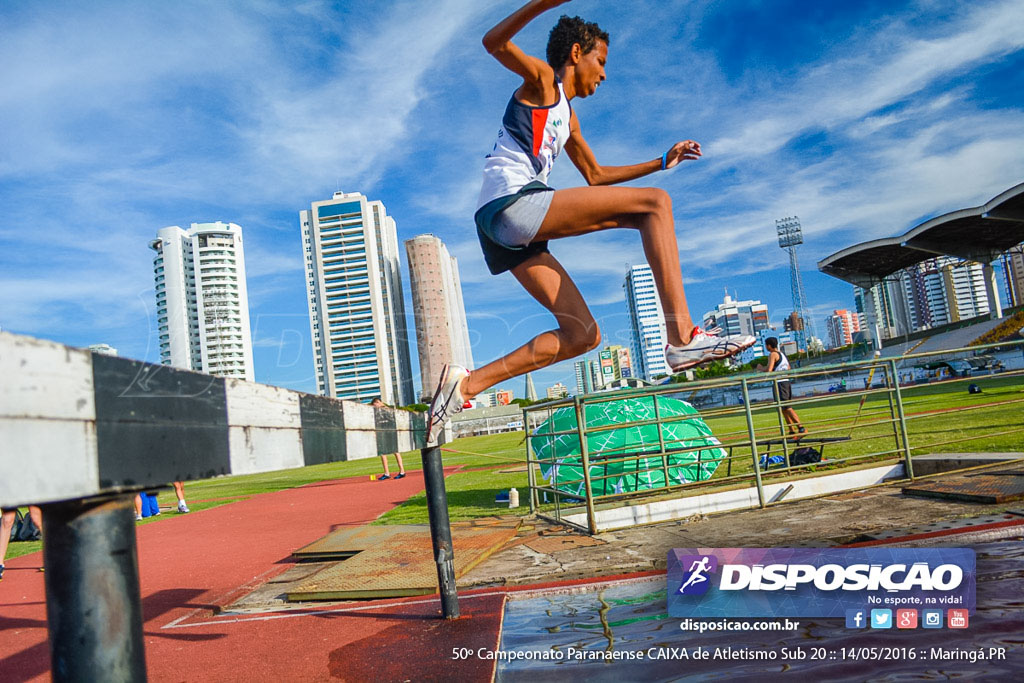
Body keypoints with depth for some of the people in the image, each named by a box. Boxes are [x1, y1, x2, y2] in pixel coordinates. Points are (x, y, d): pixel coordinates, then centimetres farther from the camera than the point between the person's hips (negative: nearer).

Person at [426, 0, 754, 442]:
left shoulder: (567, 116, 32)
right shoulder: (542, 78, 7)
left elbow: (594, 174, 41)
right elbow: (494, 43, -12)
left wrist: (663, 162, 40)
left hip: (512, 235, 10)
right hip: (510, 203, -10)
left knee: (582, 334, 6)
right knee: (653, 203, -12)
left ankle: (465, 384, 2)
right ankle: (682, 336, -22)